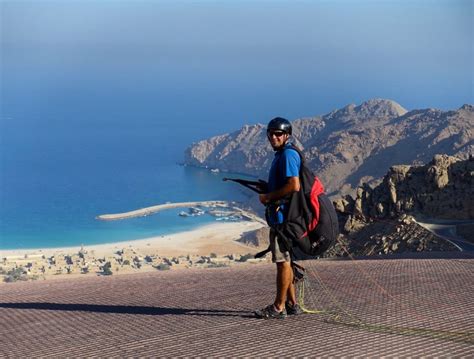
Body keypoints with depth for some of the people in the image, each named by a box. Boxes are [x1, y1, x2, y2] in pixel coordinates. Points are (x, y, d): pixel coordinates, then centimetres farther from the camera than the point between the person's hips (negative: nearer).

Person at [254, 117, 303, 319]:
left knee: (283, 261, -6)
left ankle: (278, 307, -2)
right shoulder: (281, 155, 18)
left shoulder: (287, 155, -14)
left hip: (283, 216, -11)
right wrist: (267, 193, 10)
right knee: (284, 260, 15)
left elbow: (294, 186, -25)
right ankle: (291, 304, 21)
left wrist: (268, 197, -15)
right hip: (279, 215, 11)